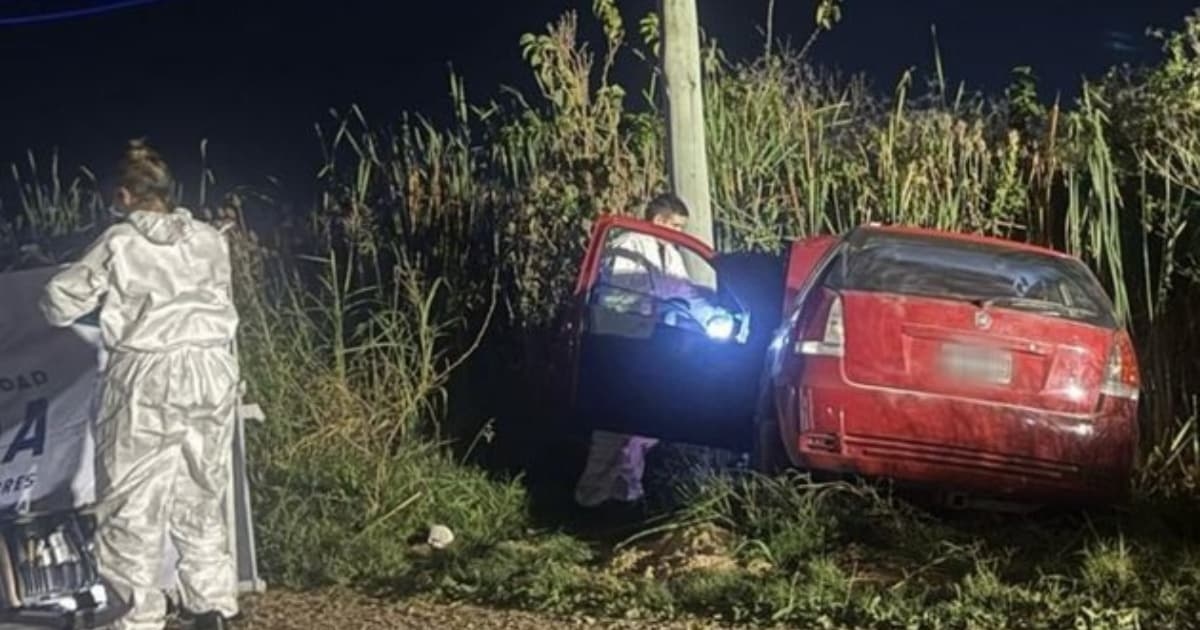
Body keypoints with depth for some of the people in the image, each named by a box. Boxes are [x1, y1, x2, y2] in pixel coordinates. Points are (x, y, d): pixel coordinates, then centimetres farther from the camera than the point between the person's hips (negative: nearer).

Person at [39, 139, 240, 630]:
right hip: (213, 370, 5)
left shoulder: (118, 244, -6)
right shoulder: (210, 240, 6)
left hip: (148, 376, -5)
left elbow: (60, 302, 0)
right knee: (201, 494, 17)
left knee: (133, 499, 3)